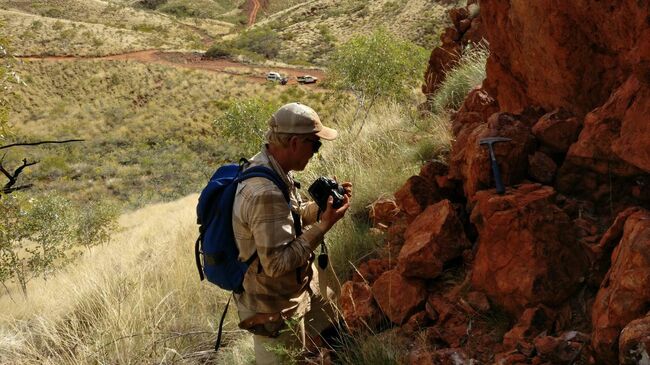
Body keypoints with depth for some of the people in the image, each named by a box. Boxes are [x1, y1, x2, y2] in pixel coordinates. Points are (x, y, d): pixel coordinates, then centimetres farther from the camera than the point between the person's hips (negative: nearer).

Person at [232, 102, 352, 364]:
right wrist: (324, 225, -28)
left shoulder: (268, 165, -3)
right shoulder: (265, 194, -35)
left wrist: (325, 204, -3)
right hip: (275, 307, -9)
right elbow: (277, 264, -32)